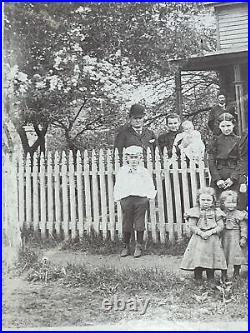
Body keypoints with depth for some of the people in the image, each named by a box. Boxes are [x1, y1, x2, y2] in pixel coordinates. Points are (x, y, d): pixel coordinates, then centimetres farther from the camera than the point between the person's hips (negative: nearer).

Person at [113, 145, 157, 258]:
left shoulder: (144, 171, 8)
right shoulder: (122, 171, 7)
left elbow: (150, 187, 11)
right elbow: (117, 187, 9)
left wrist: (148, 197, 0)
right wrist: (119, 198, 0)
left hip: (141, 199, 0)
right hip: (126, 199, 0)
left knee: (140, 223, 3)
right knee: (126, 224, 4)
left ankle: (139, 247, 16)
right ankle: (126, 246, 18)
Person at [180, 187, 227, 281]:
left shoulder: (216, 212, 4)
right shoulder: (195, 211, 0)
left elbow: (221, 226, 0)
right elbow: (192, 226, -4)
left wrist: (211, 232, -15)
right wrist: (201, 233, -17)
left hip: (213, 239, 1)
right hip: (198, 239, -1)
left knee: (211, 259, 6)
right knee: (197, 259, -3)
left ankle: (211, 280, 21)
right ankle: (198, 280, 12)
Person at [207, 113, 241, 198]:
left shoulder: (238, 140, 5)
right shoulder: (215, 140, 7)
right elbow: (211, 162, 2)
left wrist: (233, 178, -11)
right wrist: (217, 179, -8)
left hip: (234, 176, 0)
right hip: (218, 176, 1)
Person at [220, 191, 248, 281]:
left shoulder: (240, 214, -5)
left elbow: (243, 227, -4)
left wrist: (243, 238, -9)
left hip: (236, 238, -2)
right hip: (224, 238, 2)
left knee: (237, 256, 4)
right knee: (224, 257, 8)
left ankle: (236, 275, 22)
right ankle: (224, 275, 22)